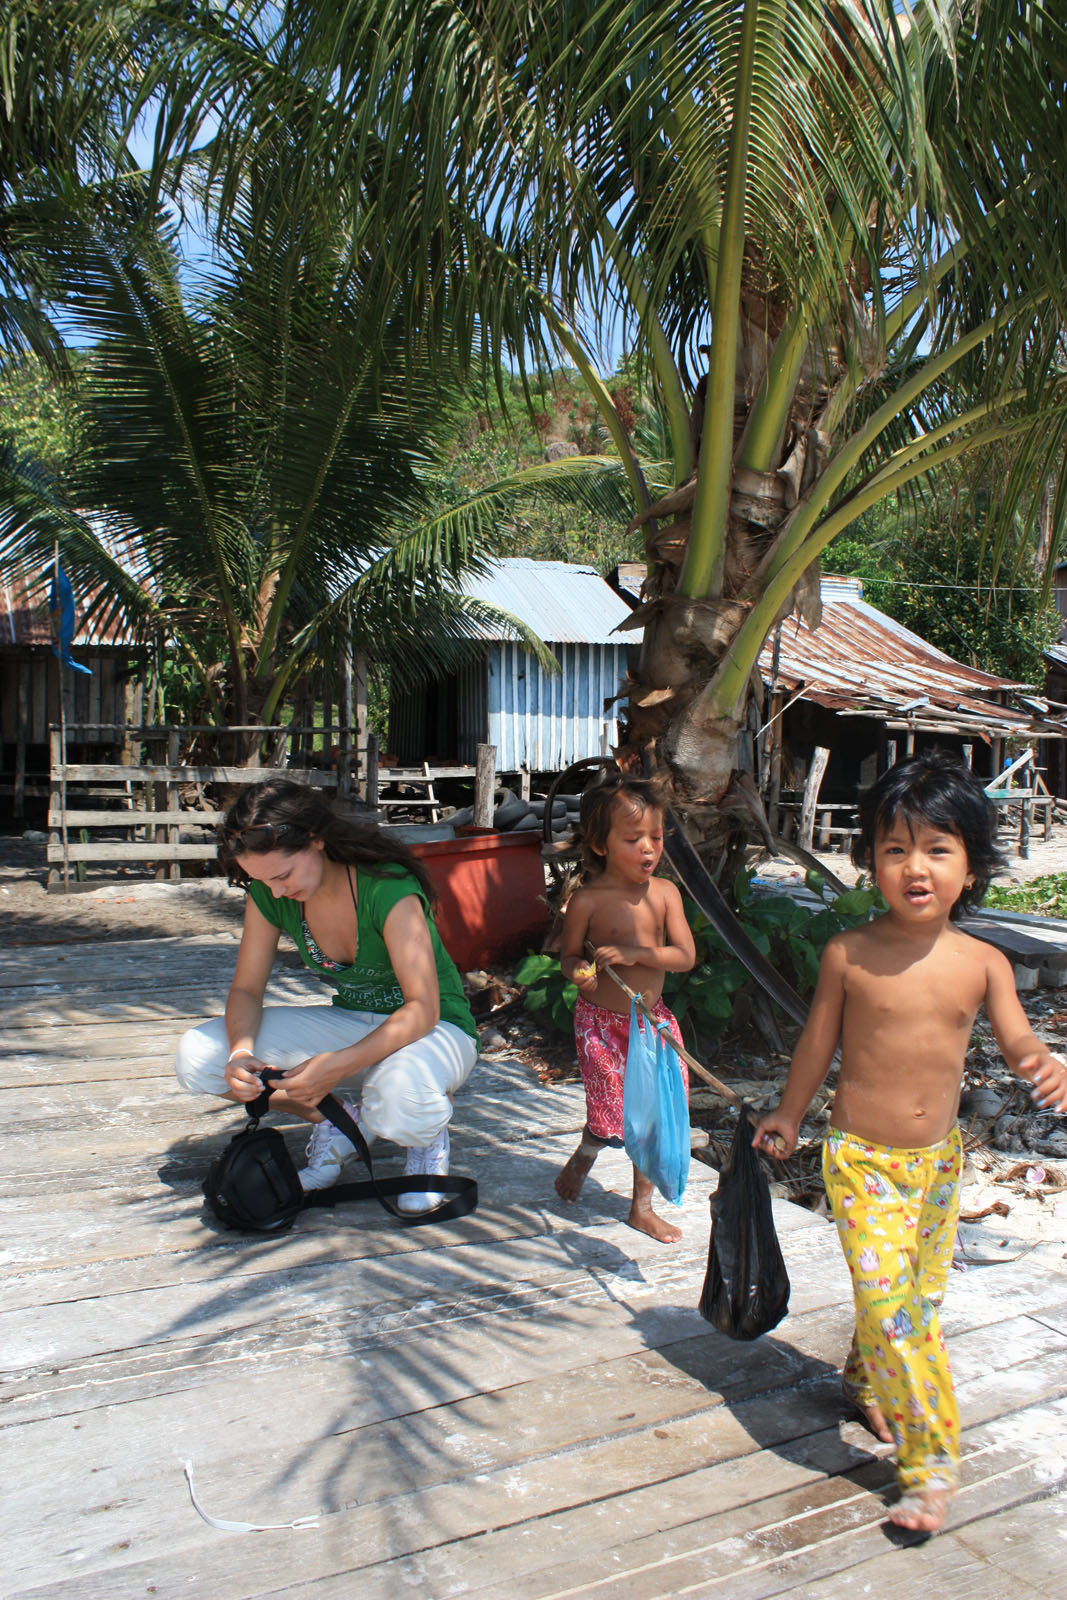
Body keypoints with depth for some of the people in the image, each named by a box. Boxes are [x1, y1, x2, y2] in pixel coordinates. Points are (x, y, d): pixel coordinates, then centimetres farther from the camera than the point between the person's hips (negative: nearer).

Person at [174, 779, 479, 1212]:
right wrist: (242, 1051, -25)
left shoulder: (387, 888, -28)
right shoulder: (268, 893, -10)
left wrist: (340, 1065, -41)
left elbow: (422, 1010, -29)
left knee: (399, 1104, -43)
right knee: (196, 1056, -12)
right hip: (349, 1025, 6)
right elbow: (246, 989, -3)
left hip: (434, 1029, -6)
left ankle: (428, 1135, -2)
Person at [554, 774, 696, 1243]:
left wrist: (637, 952, -24)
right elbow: (569, 956, -5)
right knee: (613, 1117, -2)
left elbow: (685, 956, -10)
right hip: (601, 1022, -3)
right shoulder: (587, 899, -15)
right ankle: (583, 1157, 35)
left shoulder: (664, 893, -6)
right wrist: (579, 971, -27)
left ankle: (642, 1207, 27)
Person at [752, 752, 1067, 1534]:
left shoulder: (983, 963, -8)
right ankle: (930, 1462, 8)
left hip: (939, 1155, 3)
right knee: (890, 1301, -9)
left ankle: (868, 1384, 46)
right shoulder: (849, 954, -13)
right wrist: (789, 1116, 13)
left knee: (919, 1296, 17)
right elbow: (820, 1041, 0)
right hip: (862, 1156, -3)